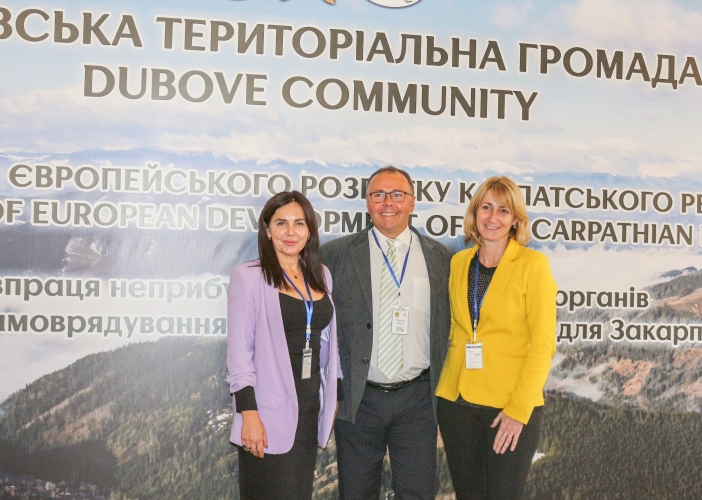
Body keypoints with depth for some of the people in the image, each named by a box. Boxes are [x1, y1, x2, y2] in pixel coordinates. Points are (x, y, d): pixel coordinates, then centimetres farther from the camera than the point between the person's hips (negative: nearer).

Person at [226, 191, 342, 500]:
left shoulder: (320, 277, 10)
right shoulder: (249, 277, -7)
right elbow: (238, 350, -10)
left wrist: (333, 398, 13)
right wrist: (248, 413, -15)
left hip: (311, 407, 5)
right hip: (270, 411, -5)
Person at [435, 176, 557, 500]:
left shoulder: (533, 264, -7)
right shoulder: (458, 262, 7)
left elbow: (542, 344, -10)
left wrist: (519, 409, -15)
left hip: (512, 404, -4)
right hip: (457, 400, 4)